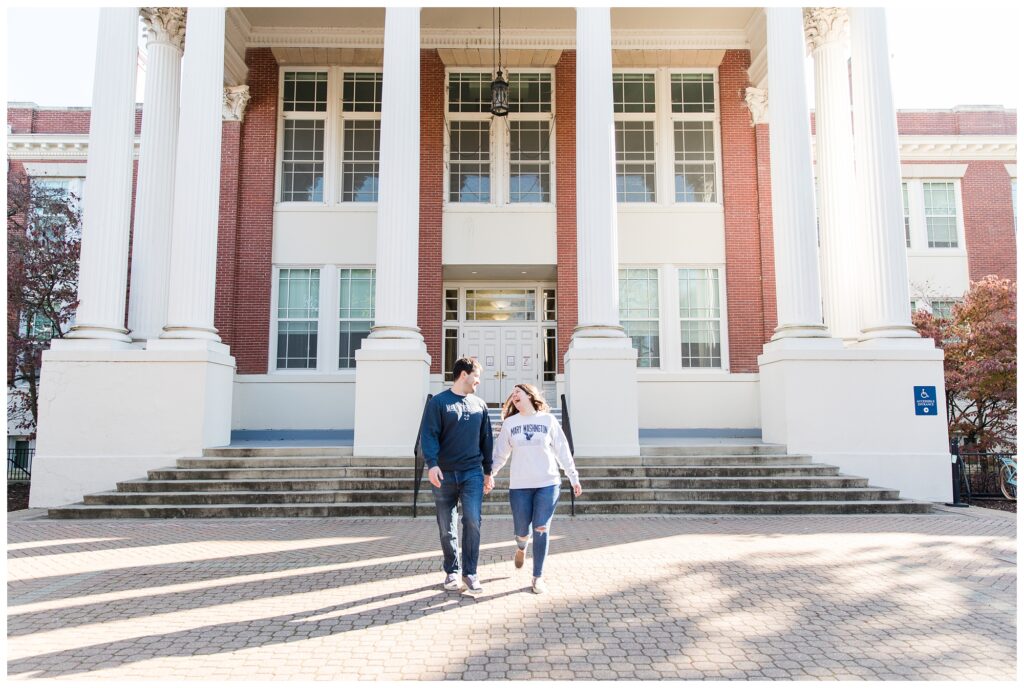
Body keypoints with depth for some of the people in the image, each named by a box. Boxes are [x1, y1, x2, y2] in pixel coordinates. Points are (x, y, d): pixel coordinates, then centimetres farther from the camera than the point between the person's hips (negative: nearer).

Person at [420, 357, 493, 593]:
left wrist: (488, 470, 15)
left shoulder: (479, 404, 11)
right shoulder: (438, 402, -2)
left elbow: (486, 439, 15)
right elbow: (428, 435, -10)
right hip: (444, 475, -2)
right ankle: (451, 571, 21)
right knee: (446, 527, 7)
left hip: (472, 473, 2)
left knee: (472, 522, -9)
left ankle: (470, 572, 3)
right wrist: (431, 464, -24)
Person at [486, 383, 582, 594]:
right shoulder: (509, 423, 6)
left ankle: (538, 577, 10)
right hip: (519, 486, 1)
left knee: (541, 530, -3)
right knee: (521, 530, 6)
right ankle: (521, 548, 43)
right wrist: (489, 474, 5)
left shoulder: (548, 420, 2)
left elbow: (563, 451, 5)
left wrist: (574, 478, 5)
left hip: (548, 484, -1)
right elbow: (500, 453, 10)